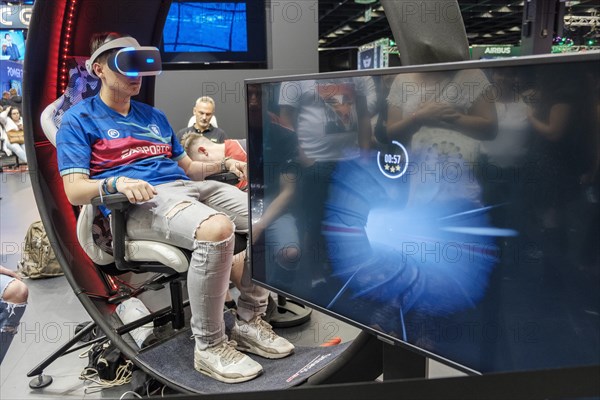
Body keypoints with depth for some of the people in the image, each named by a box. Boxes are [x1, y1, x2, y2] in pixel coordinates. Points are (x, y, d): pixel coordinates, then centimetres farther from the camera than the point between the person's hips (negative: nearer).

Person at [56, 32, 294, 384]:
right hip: (140, 202, -7)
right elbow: (75, 191, -3)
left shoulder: (154, 115, 29)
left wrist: (225, 164, 10)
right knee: (216, 228, -37)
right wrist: (116, 182, -23)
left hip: (189, 187, 7)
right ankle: (210, 346, -20)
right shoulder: (80, 119, 9)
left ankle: (250, 323, -4)